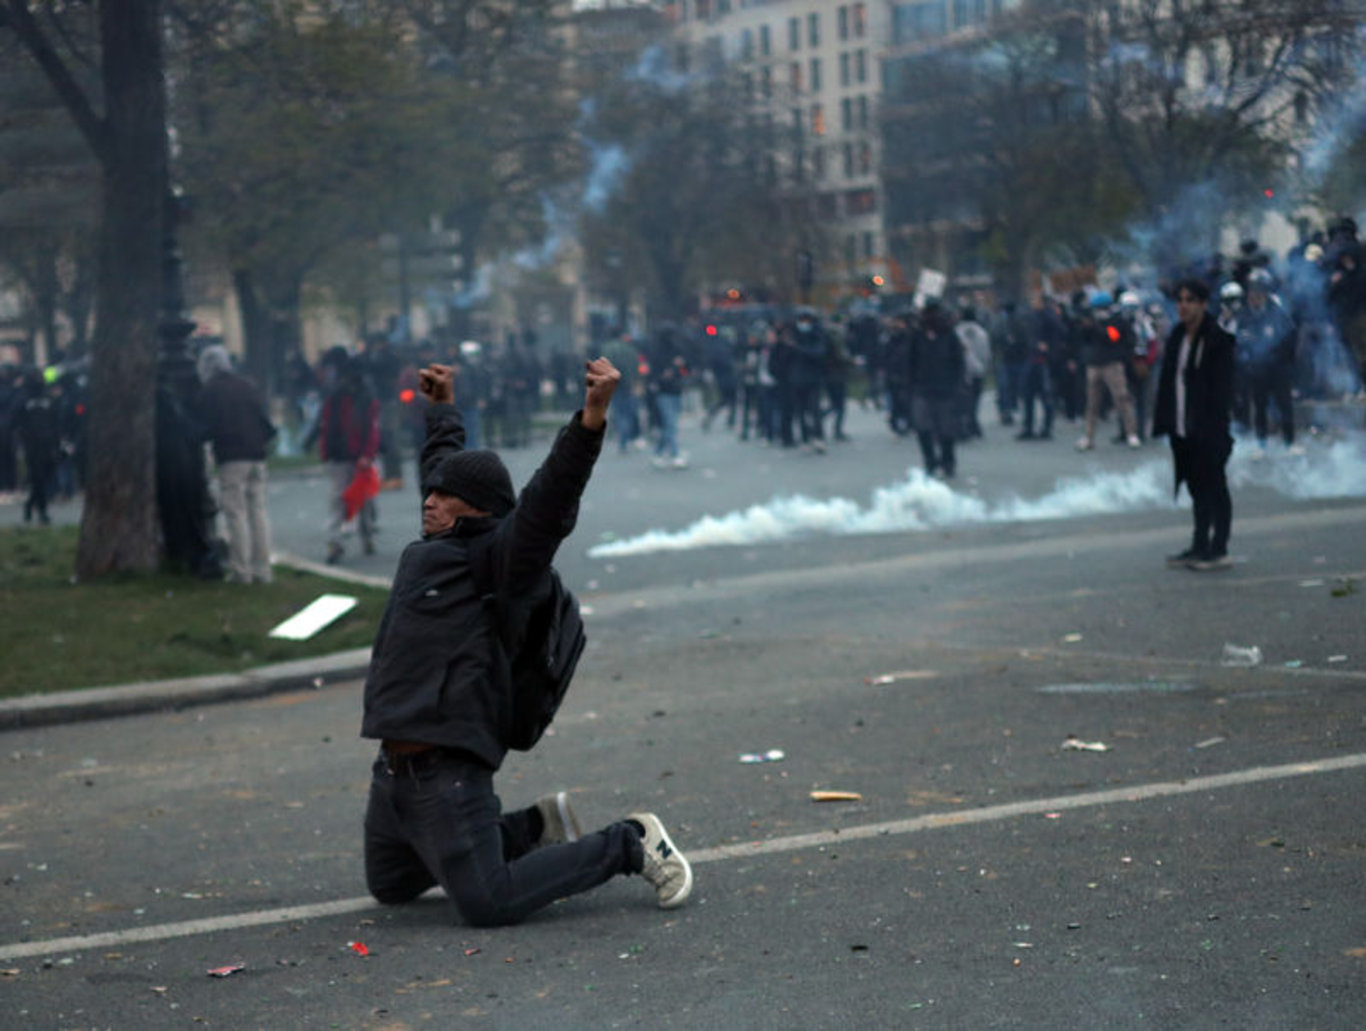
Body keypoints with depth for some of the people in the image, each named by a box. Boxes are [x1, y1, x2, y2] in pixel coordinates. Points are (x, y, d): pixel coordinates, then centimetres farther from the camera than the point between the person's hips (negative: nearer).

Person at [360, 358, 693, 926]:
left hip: (445, 767, -10)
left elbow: (550, 498, -22)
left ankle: (627, 844, 3)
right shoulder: (438, 549, 16)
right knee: (389, 886, 23)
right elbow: (442, 466, 34)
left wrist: (592, 417, -34)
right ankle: (533, 828, 28)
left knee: (487, 905, -15)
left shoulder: (499, 557, -7)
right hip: (395, 767, 10)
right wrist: (443, 412, 48)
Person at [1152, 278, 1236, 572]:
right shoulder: (1177, 337, 10)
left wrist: (1215, 424, -20)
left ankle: (1219, 550, 6)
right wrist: (1163, 421, 8)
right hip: (1182, 427, 7)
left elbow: (1222, 387, -14)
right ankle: (1200, 547, 21)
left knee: (1214, 487, 0)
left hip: (1207, 429, -7)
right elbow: (1168, 380, 12)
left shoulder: (1218, 340, -11)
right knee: (1197, 487, 14)